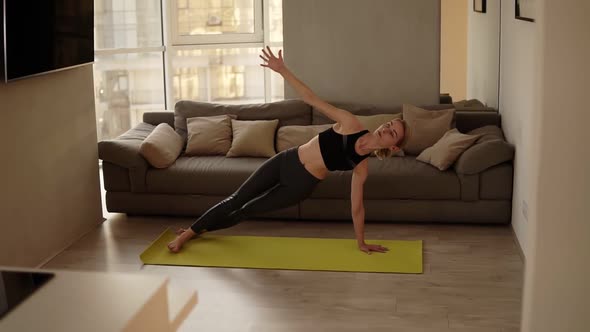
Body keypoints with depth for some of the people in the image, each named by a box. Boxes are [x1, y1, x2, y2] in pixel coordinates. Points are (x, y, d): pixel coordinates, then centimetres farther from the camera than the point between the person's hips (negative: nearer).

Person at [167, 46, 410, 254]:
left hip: (300, 185, -1)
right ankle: (189, 232, 25)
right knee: (236, 199, 8)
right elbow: (310, 99, -11)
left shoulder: (361, 167, -8)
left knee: (248, 210, 9)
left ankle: (200, 229, 31)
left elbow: (357, 206, 0)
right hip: (285, 162, 1)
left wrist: (361, 242, 2)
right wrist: (282, 70, -19)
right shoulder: (351, 124, -9)